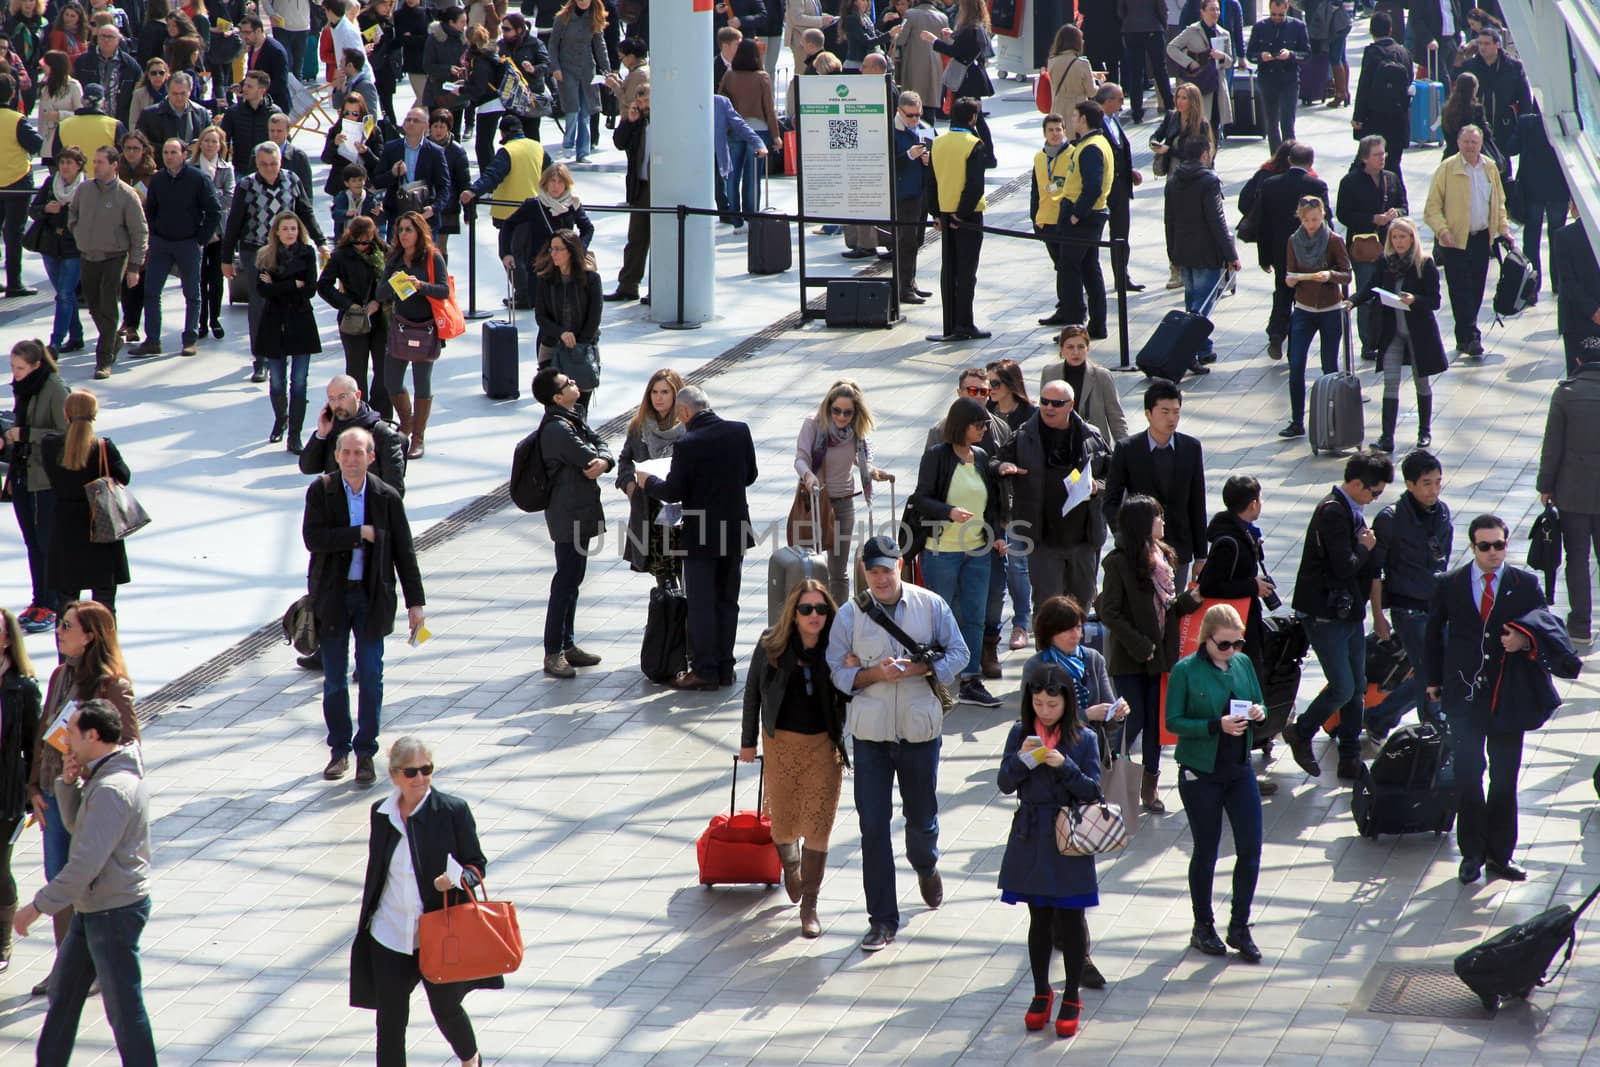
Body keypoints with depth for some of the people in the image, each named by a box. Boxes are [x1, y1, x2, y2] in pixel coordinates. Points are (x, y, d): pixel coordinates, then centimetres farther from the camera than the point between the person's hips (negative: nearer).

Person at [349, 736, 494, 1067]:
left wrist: (459, 879, -25)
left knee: (445, 1008, 13)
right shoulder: (381, 813, 3)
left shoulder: (453, 811, -8)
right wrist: (365, 923, 16)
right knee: (390, 1017, 3)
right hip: (389, 936, 3)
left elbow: (477, 864, -3)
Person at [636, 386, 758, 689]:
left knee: (701, 605, 3)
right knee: (727, 601, 14)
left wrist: (648, 482, 6)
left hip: (701, 536, -6)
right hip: (736, 530, 6)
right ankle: (724, 668, 20)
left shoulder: (687, 445, -19)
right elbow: (750, 476, 8)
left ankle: (705, 671, 6)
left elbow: (673, 493, -13)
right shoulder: (740, 432, -3)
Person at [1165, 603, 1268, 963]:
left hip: (1240, 770, 4)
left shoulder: (1243, 663, 3)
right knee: (1205, 851, 7)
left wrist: (1258, 713, -10)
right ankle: (1203, 927, 24)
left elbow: (1259, 702, 14)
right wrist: (1217, 726, -24)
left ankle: (1239, 927, 14)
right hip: (1200, 773, -4)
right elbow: (1174, 721, -13)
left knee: (1250, 848, 0)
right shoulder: (1185, 670, -11)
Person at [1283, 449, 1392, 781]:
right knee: (1343, 688, -8)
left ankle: (1351, 759, 19)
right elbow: (1344, 567, -26)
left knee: (1357, 688, 11)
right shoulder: (1333, 512, -20)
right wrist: (1365, 547, -9)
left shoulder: (1350, 510, 11)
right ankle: (1301, 734, 15)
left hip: (1349, 612, 10)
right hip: (1326, 614, -10)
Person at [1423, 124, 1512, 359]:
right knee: (1461, 290, -7)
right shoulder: (1447, 169, -6)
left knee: (1476, 289, 8)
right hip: (1455, 240, -5)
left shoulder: (1490, 167, 9)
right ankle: (1470, 336, -5)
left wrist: (1503, 229, 10)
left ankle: (1466, 336, 19)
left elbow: (1499, 202, 20)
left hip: (1482, 238, 5)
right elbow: (1433, 207, -6)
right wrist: (1442, 230, -19)